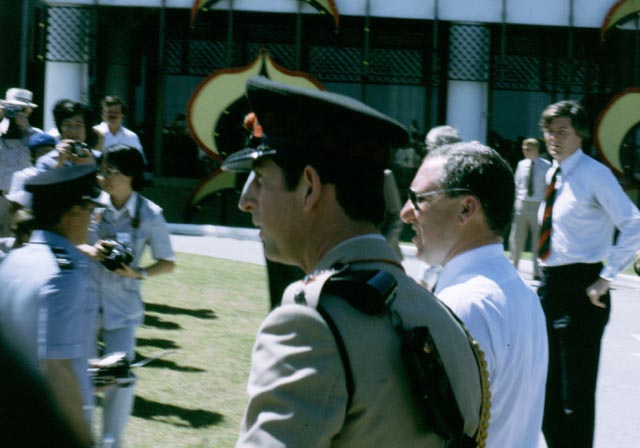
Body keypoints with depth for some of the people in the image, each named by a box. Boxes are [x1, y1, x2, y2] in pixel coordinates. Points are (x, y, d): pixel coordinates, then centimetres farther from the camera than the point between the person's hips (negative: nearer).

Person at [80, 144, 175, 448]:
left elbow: (167, 263, 2)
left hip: (122, 306, -1)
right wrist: (88, 250, -14)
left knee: (120, 378, -4)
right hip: (85, 300, 1)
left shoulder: (149, 214, -6)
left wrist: (139, 273, -15)